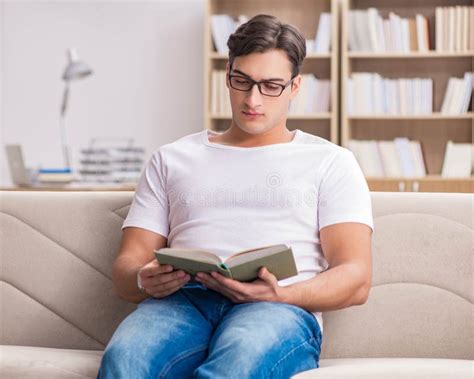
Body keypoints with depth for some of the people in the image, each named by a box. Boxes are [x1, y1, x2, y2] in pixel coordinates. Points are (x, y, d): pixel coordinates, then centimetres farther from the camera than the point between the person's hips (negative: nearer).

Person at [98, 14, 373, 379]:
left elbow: (356, 279, 6)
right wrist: (145, 280, -7)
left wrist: (278, 295, -14)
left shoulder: (330, 162, 18)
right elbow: (127, 265, 19)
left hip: (282, 310, -2)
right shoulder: (172, 159, 26)